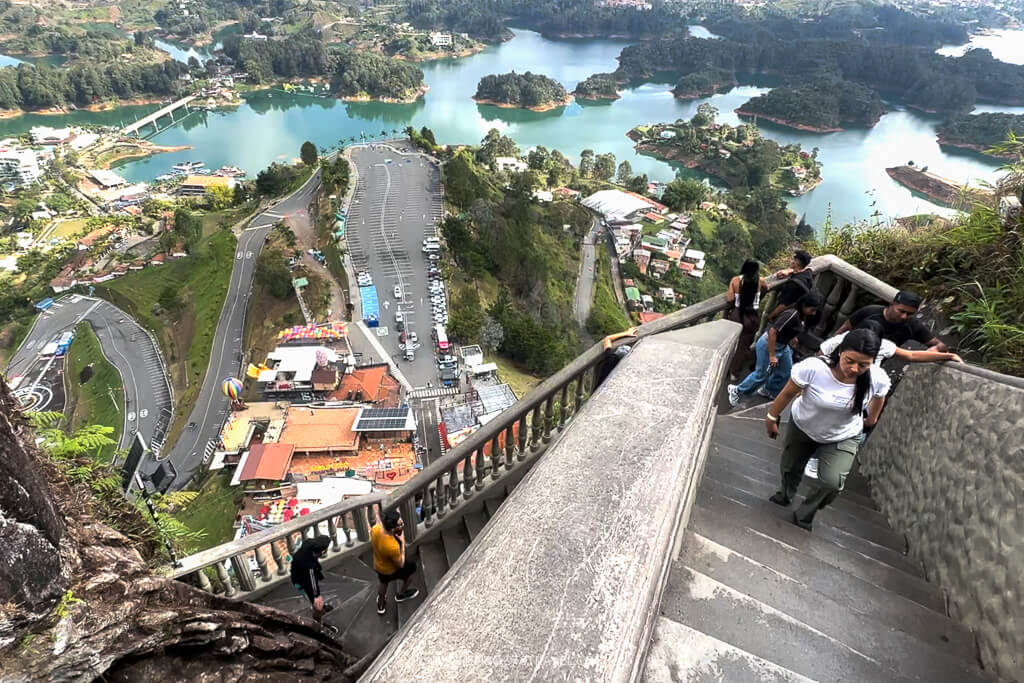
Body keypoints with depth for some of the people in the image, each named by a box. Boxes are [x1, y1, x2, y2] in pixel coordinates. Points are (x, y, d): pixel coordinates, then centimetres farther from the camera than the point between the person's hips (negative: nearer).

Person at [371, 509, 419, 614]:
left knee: (383, 581, 36)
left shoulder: (375, 528, -30)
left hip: (377, 565, 5)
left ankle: (381, 605, 62)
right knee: (411, 566, 26)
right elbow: (400, 565, -25)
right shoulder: (393, 547, -45)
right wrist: (402, 543, -21)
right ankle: (401, 594, 49)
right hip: (391, 570, -5)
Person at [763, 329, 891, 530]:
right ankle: (784, 497, 57)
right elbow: (788, 393, -18)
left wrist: (871, 419, 15)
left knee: (832, 482, -18)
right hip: (802, 428, 0)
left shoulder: (878, 379, -27)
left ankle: (804, 516, 12)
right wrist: (771, 418, -7)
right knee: (789, 468, 21)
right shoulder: (813, 368, -36)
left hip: (843, 437, 0)